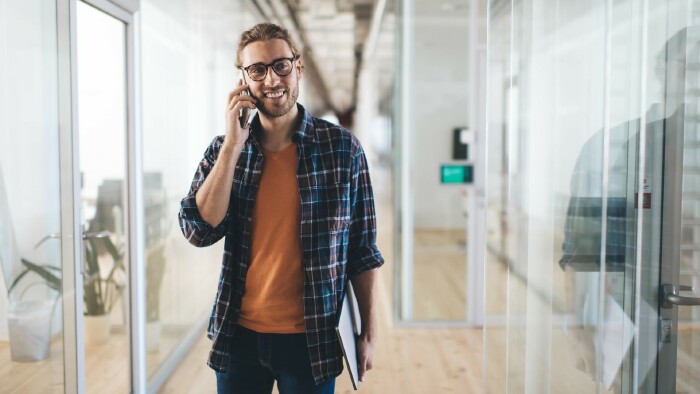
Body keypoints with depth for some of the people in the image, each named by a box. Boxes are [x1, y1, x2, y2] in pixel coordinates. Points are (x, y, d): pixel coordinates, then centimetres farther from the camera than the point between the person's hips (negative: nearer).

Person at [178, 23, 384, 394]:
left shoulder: (342, 147, -6)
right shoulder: (223, 150, 0)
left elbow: (362, 250, -1)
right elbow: (199, 231, -12)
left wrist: (369, 332, 0)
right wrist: (234, 145, -16)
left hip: (312, 338, -1)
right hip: (239, 335, 2)